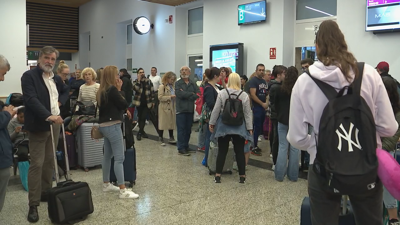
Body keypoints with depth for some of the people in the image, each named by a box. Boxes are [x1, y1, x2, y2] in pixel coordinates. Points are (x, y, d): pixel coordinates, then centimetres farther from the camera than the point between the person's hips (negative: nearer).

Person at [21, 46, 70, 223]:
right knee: (37, 164, -6)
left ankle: (46, 193, 27)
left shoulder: (57, 78, 11)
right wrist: (48, 116, -33)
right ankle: (33, 204, 1)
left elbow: (66, 90, 30)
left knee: (50, 161, 13)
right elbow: (31, 100, -22)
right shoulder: (29, 76, -10)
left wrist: (61, 101, 9)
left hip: (55, 124, 7)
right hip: (38, 126, -6)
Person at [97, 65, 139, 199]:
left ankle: (106, 184, 27)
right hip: (113, 126, -10)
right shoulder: (112, 89, -16)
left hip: (105, 125, 10)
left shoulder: (102, 91, 11)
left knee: (107, 155, 17)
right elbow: (124, 105, -11)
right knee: (119, 158, -9)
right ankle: (123, 190, -8)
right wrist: (119, 90, -5)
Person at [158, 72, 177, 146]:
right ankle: (161, 139, 12)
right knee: (162, 124, 2)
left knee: (172, 123, 10)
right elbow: (160, 97, -16)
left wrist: (175, 97, 0)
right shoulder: (162, 86, -8)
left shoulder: (172, 86, 12)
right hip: (164, 108, -6)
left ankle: (171, 138, 21)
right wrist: (170, 97, -19)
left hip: (172, 108, 6)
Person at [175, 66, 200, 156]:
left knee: (188, 130, 11)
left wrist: (185, 94, -13)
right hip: (181, 110, -4)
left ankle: (186, 146, 22)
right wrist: (192, 94, -7)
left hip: (190, 110, 4)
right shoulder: (177, 83, 1)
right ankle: (181, 148, 5)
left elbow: (198, 94, -5)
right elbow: (179, 94, -16)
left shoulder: (193, 84, 11)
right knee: (181, 130, -2)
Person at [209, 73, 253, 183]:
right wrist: (250, 128, 5)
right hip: (239, 127, 0)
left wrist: (211, 123, 7)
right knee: (240, 151, 7)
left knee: (222, 151, 7)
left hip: (224, 126, 0)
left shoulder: (222, 93, -6)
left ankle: (218, 175, 11)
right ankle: (242, 176, 13)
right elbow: (248, 113, -1)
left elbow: (216, 110, -4)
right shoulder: (244, 95, -4)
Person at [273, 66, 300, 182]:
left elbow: (275, 104, 6)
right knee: (294, 148, 6)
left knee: (282, 147, 5)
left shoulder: (280, 89, -4)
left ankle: (279, 174, 6)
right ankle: (293, 175, 13)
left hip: (283, 121, 0)